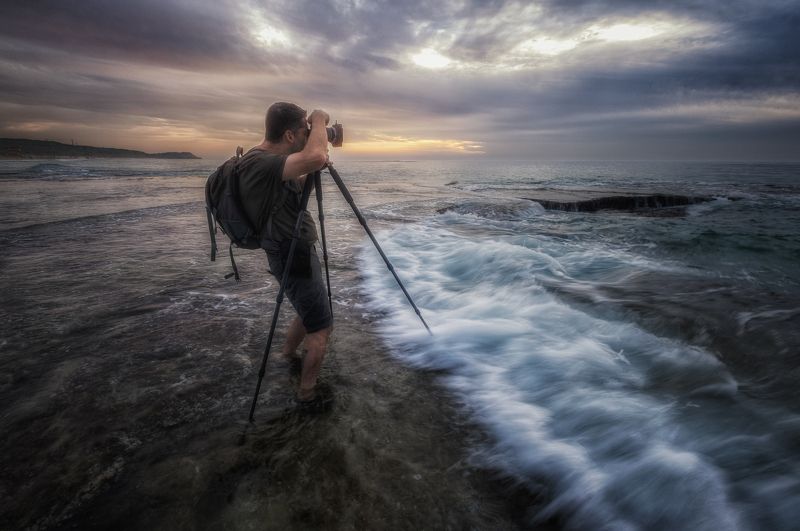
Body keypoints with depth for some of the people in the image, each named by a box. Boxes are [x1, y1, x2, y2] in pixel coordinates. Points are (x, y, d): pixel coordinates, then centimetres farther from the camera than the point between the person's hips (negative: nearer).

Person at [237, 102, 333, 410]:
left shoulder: (268, 162, 6)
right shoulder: (257, 164, -25)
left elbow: (294, 187, 23)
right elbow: (315, 157, -41)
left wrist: (314, 172, 4)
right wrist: (319, 121, -22)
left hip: (299, 252, 10)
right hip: (294, 257, -10)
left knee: (309, 313, 28)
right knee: (322, 327, 1)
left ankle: (288, 355, 50)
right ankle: (307, 393, 18)